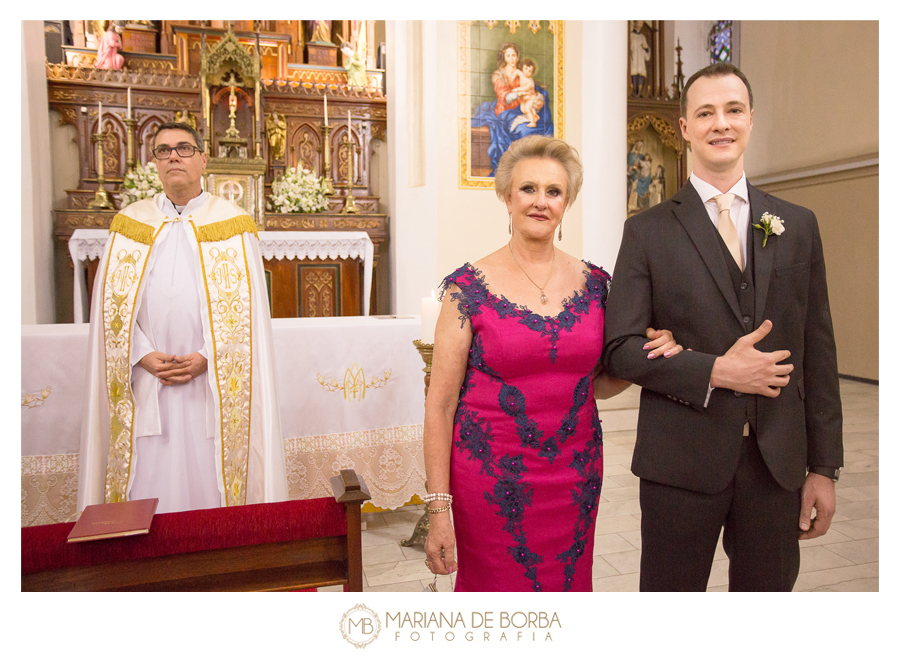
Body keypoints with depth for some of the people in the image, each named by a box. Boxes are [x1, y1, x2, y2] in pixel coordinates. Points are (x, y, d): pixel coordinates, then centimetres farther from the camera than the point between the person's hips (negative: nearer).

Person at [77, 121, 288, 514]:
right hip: (145, 382, 2)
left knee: (210, 482, 3)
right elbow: (112, 304, 7)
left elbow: (245, 306, -2)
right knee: (148, 486, 6)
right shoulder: (130, 224, 11)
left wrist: (207, 357, -11)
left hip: (213, 383, -2)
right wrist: (144, 356, -7)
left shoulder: (233, 225, 4)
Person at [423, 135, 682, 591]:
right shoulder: (469, 288, -9)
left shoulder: (593, 283, 2)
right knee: (495, 590, 11)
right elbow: (440, 404, -8)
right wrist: (438, 509, -10)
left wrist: (648, 357, -7)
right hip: (493, 481, -3)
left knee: (568, 588, 17)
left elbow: (597, 383, 12)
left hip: (576, 479, 4)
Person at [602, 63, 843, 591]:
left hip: (776, 463, 3)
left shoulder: (799, 225, 7)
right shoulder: (648, 232, -2)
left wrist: (824, 466, 5)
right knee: (670, 589, 12)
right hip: (681, 462, -2)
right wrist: (714, 372, -17)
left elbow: (818, 351, 7)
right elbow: (620, 348, -6)